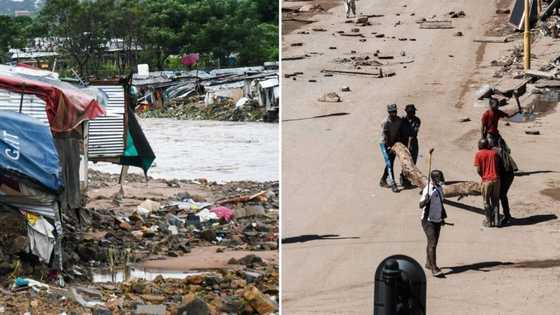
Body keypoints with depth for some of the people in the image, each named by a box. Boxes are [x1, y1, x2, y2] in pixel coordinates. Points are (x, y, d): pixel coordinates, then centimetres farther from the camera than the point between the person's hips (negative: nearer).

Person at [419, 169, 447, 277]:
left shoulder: (440, 188, 8)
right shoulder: (428, 189, -18)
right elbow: (421, 205, -24)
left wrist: (443, 217, 26)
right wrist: (425, 199, -45)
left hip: (437, 220, 8)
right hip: (428, 221, -8)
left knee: (433, 242, 18)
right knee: (432, 243, -14)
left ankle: (428, 263, 33)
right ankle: (434, 268, -17)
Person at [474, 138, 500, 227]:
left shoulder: (478, 154, -3)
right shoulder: (494, 153, 8)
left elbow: (478, 170, -7)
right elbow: (498, 166, 5)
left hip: (486, 180, -3)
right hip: (496, 179, 3)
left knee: (486, 202, 9)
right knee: (495, 200, 14)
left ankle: (489, 221, 13)